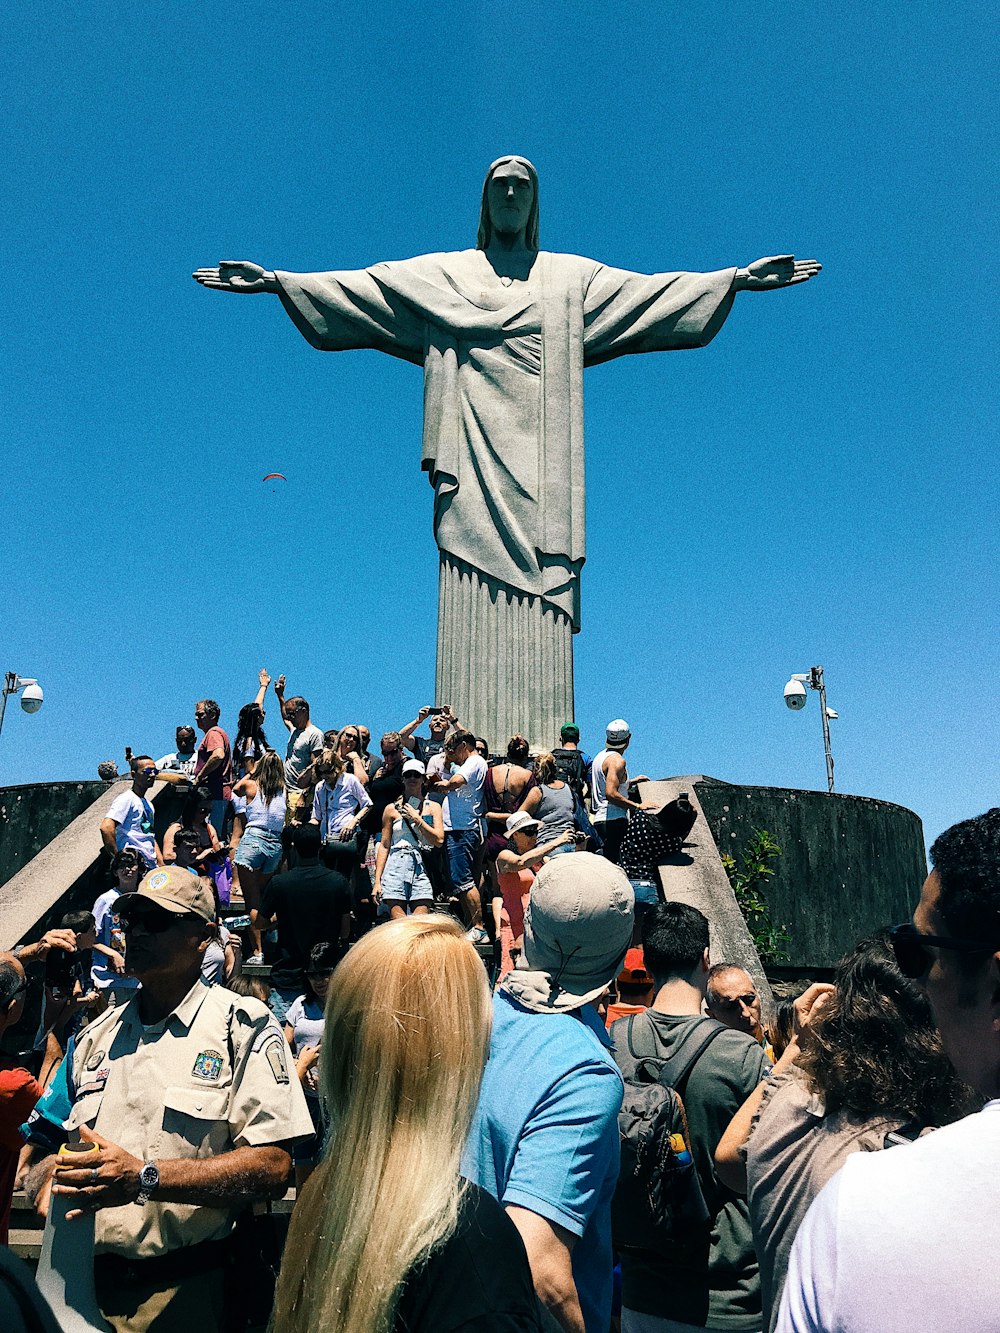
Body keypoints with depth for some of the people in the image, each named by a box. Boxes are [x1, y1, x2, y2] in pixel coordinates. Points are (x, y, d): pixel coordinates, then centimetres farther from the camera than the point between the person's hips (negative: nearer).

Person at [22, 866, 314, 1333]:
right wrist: (47, 1180, -10)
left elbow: (272, 1166, -16)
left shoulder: (244, 1027, -8)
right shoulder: (97, 1036, 10)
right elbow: (43, 1142, 14)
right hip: (86, 1282, 5)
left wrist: (145, 1177, -24)